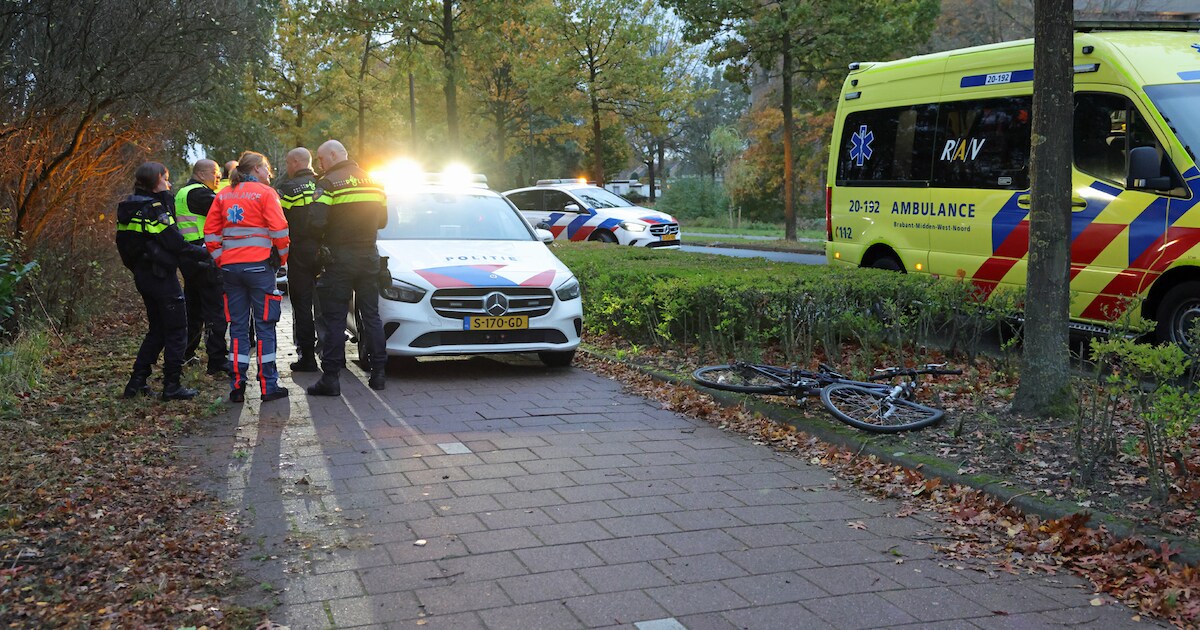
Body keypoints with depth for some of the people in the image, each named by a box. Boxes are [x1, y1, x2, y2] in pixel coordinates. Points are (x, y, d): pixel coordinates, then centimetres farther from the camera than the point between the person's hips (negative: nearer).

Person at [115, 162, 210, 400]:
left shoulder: (129, 208, 11)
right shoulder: (153, 207, -17)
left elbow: (124, 243, 14)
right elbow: (175, 243, -19)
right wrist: (204, 253, -10)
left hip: (142, 275, 9)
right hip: (161, 276, -9)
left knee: (157, 329, 18)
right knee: (176, 331, 1)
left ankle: (136, 381, 17)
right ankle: (171, 386, 3)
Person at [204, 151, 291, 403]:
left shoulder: (223, 195, 13)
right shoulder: (265, 193, -2)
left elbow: (210, 231, 9)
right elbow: (279, 229, -10)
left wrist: (220, 259, 14)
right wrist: (282, 257, 4)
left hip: (230, 266, 5)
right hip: (259, 265, -5)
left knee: (237, 327, 9)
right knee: (265, 325, 1)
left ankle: (237, 386, 8)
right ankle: (268, 386, 2)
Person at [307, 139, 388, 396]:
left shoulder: (328, 184, -8)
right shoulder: (372, 182, 11)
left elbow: (316, 222, -18)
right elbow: (382, 220, 16)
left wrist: (322, 241, 1)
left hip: (339, 259, -5)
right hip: (369, 257, 5)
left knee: (334, 318, -2)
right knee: (371, 315, 11)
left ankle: (330, 377, -2)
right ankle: (378, 372, 12)